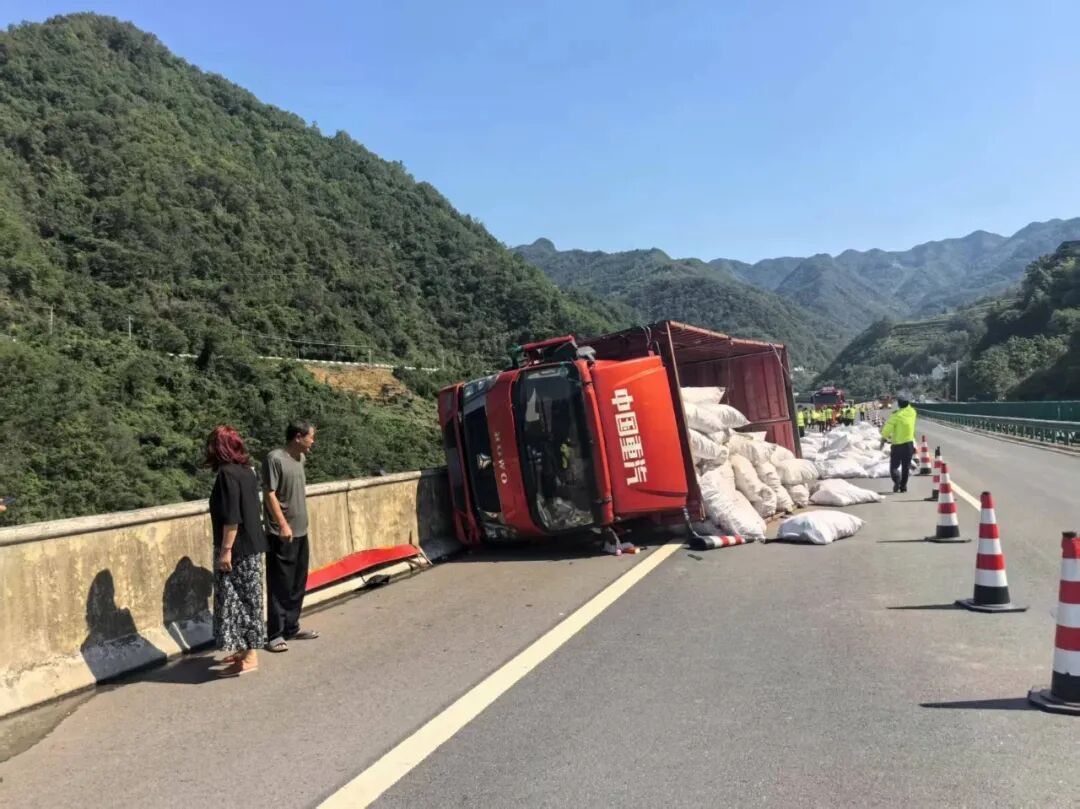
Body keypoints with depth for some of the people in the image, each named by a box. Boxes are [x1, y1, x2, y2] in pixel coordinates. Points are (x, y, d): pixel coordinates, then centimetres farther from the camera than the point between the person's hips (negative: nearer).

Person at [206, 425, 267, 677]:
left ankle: (248, 656, 4)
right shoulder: (247, 471, 9)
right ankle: (247, 649, 25)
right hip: (253, 546, 9)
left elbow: (231, 517, -21)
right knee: (247, 598, 15)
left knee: (235, 599, -1)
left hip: (237, 548, -9)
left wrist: (225, 550, -18)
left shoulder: (227, 473, -17)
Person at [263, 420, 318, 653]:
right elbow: (269, 494, -17)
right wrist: (283, 524, -21)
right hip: (281, 534, -8)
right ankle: (275, 634, 5)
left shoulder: (301, 459, 10)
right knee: (280, 585, -2)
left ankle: (291, 627, 25)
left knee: (298, 583, 14)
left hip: (301, 531, 8)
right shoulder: (274, 458, -15)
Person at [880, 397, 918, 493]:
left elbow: (887, 429, -13)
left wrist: (883, 438, 0)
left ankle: (897, 480, -22)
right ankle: (903, 486, 15)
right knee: (906, 467, 15)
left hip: (898, 445, -4)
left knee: (894, 466, 3)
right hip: (909, 444, 4)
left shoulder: (896, 416, -14)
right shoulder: (912, 413, -1)